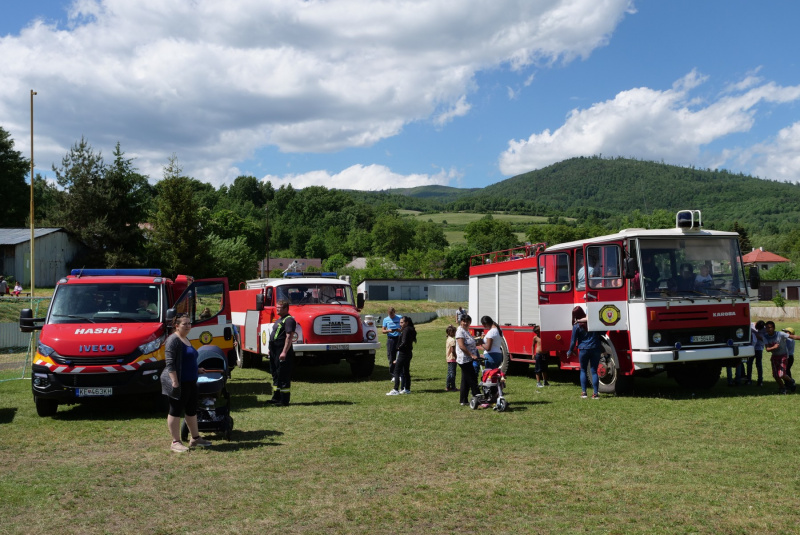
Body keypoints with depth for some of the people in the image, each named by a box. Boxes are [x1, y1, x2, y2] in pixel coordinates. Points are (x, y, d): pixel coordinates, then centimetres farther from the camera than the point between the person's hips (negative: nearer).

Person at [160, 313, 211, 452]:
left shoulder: (186, 340, 16)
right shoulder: (173, 340, -14)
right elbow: (170, 363, -20)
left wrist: (196, 370, 25)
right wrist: (175, 382, -24)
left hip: (190, 382, 10)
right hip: (179, 384, -10)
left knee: (192, 410, 15)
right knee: (175, 411, -1)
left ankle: (195, 438, 25)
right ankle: (175, 442, 6)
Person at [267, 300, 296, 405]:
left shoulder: (289, 320, -13)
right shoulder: (279, 319, 19)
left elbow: (289, 337, -21)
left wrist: (284, 352, -26)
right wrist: (271, 349, 23)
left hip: (282, 353, -11)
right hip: (275, 351, 11)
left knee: (284, 377, -6)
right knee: (275, 374, 16)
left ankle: (284, 400, -2)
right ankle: (276, 397, 25)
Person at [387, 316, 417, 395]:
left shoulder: (406, 330, -16)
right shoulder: (410, 330, 13)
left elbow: (404, 342, -22)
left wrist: (399, 348, -7)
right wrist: (401, 330, 4)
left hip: (403, 353, -10)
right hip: (408, 353, 10)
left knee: (397, 371, -8)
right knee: (406, 371, 15)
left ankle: (395, 390, -11)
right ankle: (407, 389, 20)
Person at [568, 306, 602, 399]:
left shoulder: (576, 326, -6)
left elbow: (573, 341, -1)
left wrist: (570, 351, 10)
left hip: (584, 350, -2)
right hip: (595, 349, 2)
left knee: (583, 370, 13)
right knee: (594, 371, 5)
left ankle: (583, 392, 7)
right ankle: (595, 393, 0)